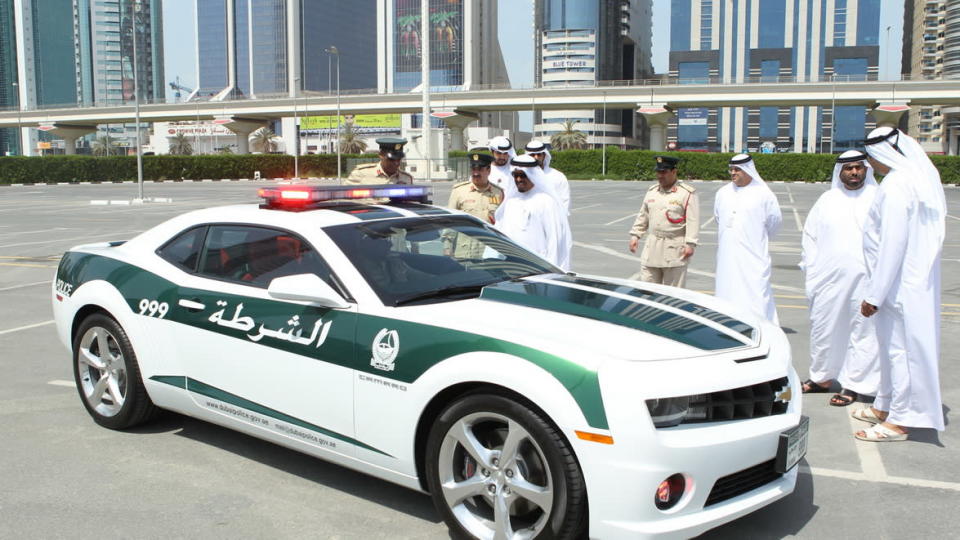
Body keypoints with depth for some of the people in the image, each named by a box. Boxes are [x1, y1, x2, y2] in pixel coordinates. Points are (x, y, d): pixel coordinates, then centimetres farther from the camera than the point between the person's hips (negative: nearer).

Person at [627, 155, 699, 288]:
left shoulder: (687, 193, -7)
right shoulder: (652, 191, 11)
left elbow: (693, 221, -11)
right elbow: (643, 216, 18)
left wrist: (690, 244, -17)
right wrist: (635, 235, 12)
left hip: (675, 249, -5)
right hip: (652, 247, 6)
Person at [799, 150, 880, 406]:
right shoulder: (827, 200, 10)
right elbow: (809, 234, 14)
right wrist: (811, 270, 6)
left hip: (864, 280, -3)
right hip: (828, 278, 3)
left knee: (861, 331, 1)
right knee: (823, 327, 10)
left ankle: (853, 385, 12)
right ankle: (822, 377, 27)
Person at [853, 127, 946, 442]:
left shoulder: (896, 185, -19)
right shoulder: (923, 179, 11)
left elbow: (892, 243, -23)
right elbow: (936, 226, 17)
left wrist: (875, 294, -18)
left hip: (899, 283, -10)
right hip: (918, 279, 10)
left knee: (898, 346, -2)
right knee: (894, 346, 18)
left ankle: (898, 421, 7)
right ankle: (885, 406, 31)